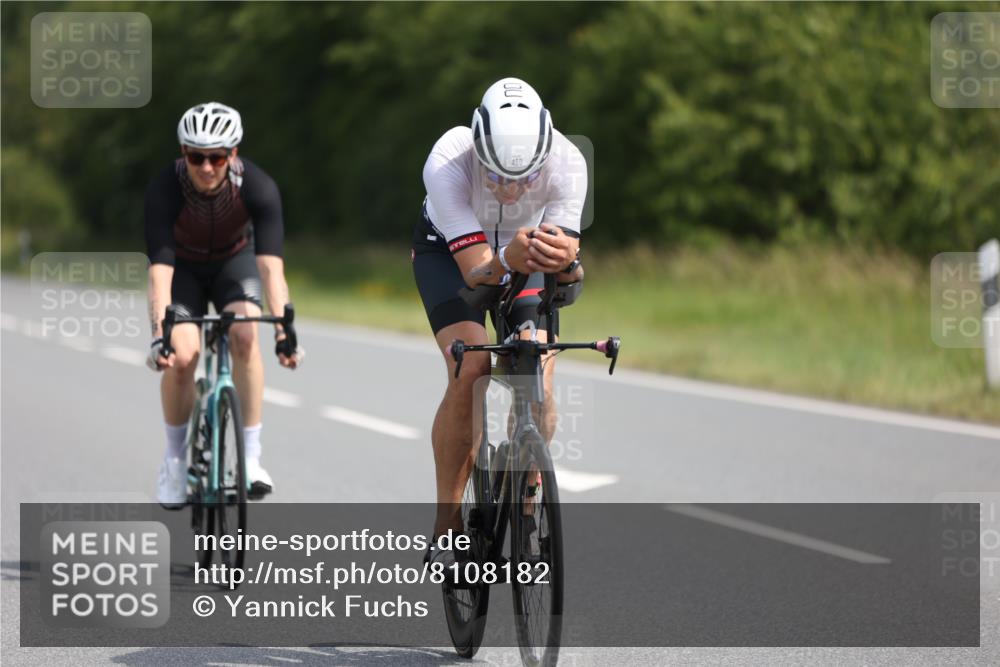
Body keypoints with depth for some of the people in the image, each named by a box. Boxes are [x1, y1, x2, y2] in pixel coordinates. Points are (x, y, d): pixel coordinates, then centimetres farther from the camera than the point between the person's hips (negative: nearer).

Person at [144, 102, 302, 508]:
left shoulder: (258, 187, -32)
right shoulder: (164, 190, -33)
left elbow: (270, 265, -38)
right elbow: (160, 270, -38)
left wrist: (284, 331, -50)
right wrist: (159, 335, -50)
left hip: (234, 262, 0)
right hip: (184, 267, 0)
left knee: (244, 336, -28)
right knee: (182, 356, -22)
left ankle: (251, 457, -20)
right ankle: (174, 459, 1)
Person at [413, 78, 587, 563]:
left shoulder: (566, 162, -33)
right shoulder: (446, 164, -38)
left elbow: (568, 252, -33)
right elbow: (476, 271, -39)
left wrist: (563, 260, -57)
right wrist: (507, 260, -61)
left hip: (525, 249, 2)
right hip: (449, 251, -2)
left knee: (538, 389, -15)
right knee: (470, 371, -24)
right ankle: (447, 522, -12)